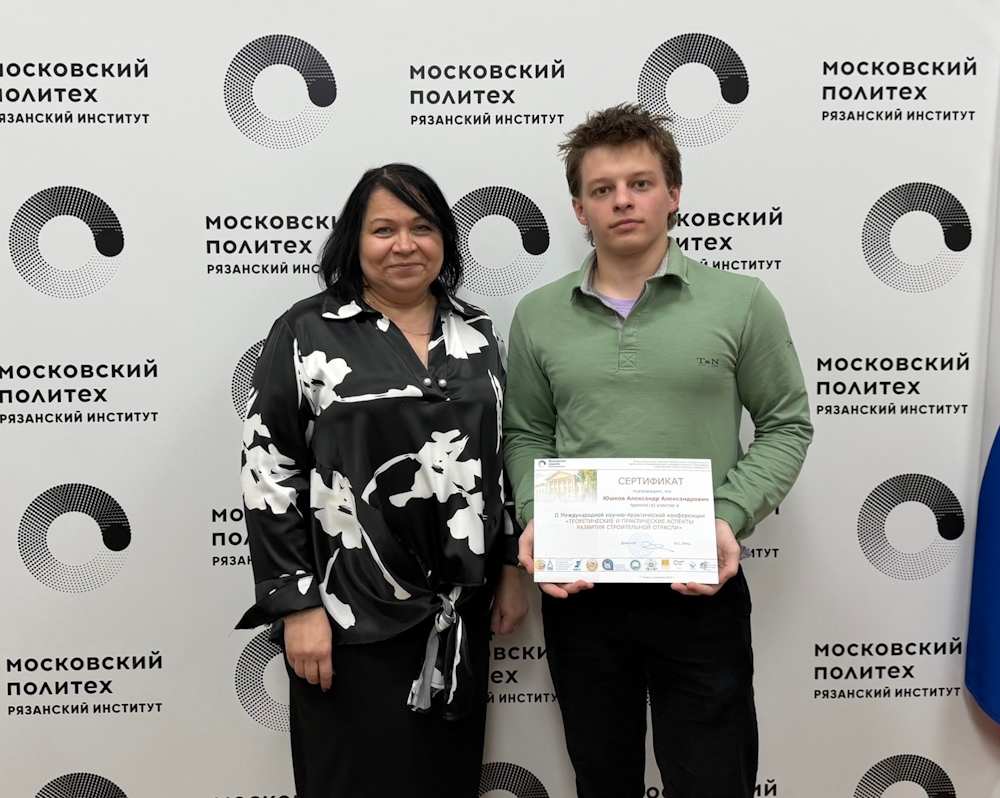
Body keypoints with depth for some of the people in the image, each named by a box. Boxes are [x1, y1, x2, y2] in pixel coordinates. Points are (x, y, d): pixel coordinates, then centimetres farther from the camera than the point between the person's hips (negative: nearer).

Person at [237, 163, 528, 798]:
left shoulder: (476, 332, 8)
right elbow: (268, 472, -8)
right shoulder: (309, 333, -6)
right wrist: (298, 603, -11)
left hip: (460, 612, 5)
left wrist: (511, 567, 11)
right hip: (355, 618, -4)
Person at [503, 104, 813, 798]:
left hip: (701, 589, -2)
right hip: (577, 590, 3)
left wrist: (730, 520, -13)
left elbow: (786, 425, 1)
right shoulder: (538, 316, 4)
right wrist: (535, 519, -7)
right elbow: (527, 435, 10)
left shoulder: (740, 302, -3)